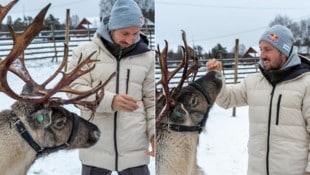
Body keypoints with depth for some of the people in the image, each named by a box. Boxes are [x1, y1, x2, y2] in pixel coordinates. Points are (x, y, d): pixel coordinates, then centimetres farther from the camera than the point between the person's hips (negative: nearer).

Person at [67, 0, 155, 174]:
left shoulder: (147, 57, 4)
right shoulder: (86, 51, -1)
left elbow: (152, 100, 8)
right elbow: (74, 88, -8)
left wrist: (154, 132, -6)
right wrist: (110, 101, -23)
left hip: (134, 148, 1)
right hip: (96, 147, 0)